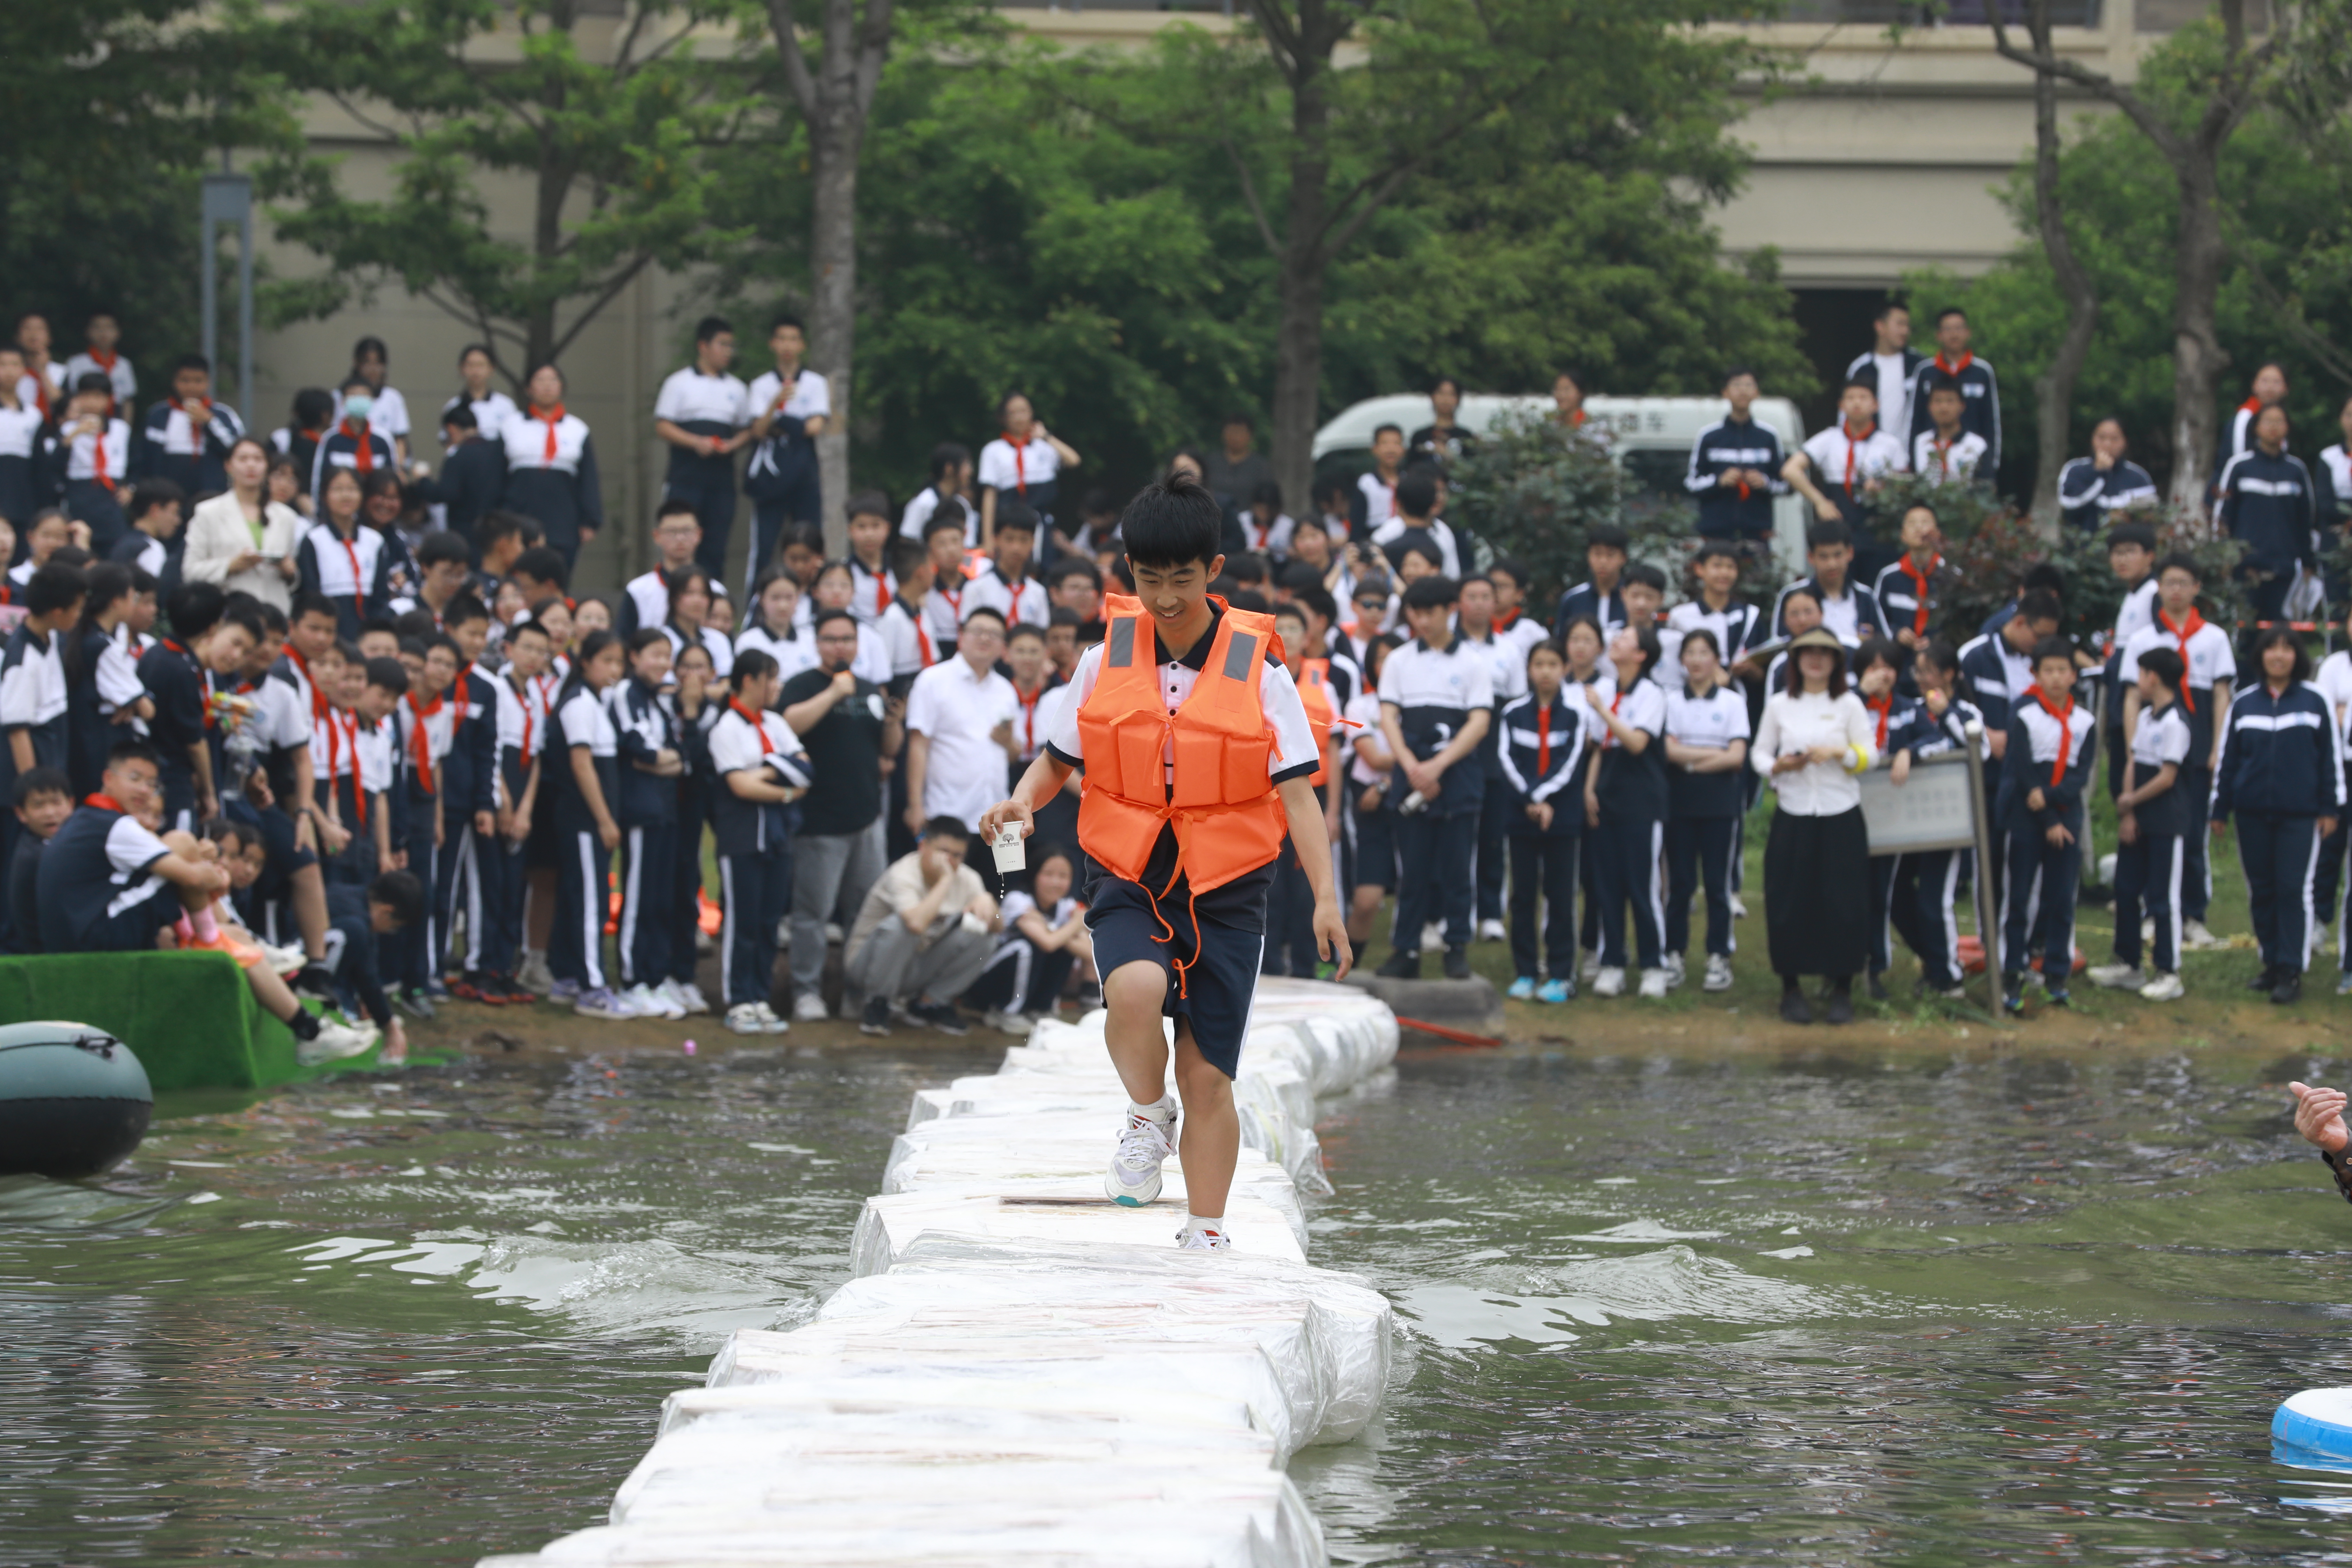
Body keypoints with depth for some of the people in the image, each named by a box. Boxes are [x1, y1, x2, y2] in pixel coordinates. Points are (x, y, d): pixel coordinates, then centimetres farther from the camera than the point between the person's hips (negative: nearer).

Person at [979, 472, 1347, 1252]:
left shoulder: (1257, 669, -4)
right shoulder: (1105, 662, 1)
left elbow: (1296, 793, -4)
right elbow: (1060, 757, 14)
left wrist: (1326, 897, -14)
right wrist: (1024, 801, -9)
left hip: (1225, 892, 0)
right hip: (1129, 881, 0)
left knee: (1208, 1077, 2)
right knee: (1135, 988, -32)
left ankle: (1207, 1236, 17)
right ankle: (1148, 1119, -3)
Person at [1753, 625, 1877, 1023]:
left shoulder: (1849, 705, 4)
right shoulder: (1779, 705, 7)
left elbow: (1870, 755, 2)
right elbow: (1758, 753, 8)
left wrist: (1839, 754, -16)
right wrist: (1777, 767, -12)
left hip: (1840, 817, -1)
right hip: (1793, 815, 1)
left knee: (1843, 902, -3)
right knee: (1789, 902, 0)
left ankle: (1842, 990, 8)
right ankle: (1791, 987, 13)